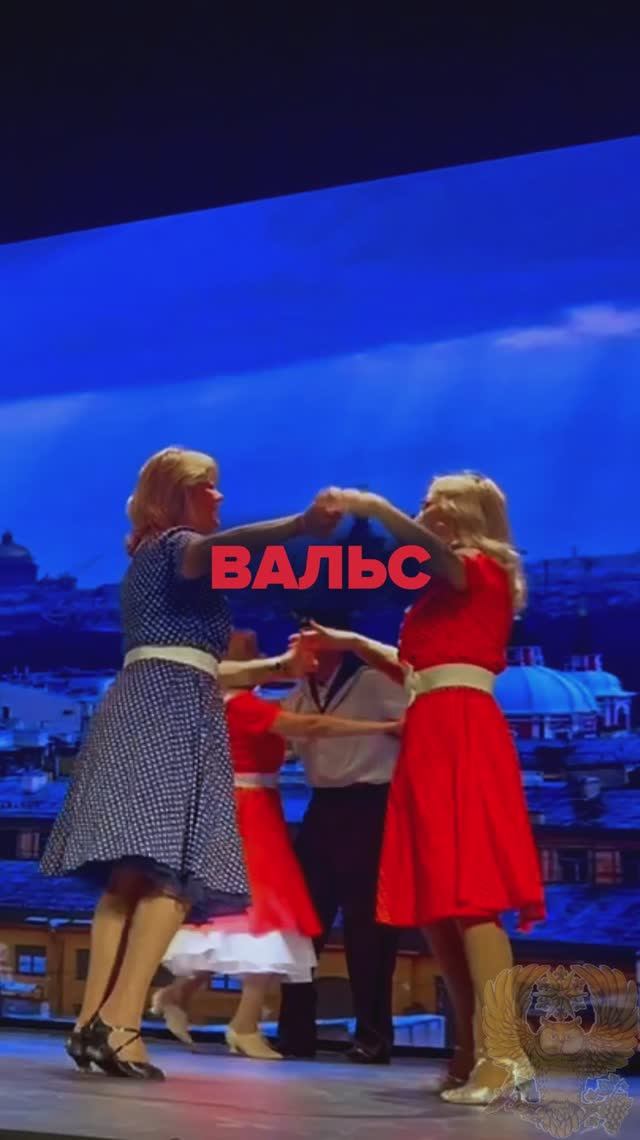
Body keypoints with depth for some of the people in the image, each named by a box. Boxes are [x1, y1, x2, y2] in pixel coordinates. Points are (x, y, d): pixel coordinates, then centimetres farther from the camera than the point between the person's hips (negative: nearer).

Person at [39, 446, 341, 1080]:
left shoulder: (148, 563, 30)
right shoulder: (175, 543, 3)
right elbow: (217, 549, -24)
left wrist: (280, 667, 34)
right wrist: (300, 525, -36)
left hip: (142, 707, 9)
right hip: (171, 711, -9)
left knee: (131, 873, 1)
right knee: (173, 869, -17)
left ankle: (93, 1020, -7)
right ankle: (119, 1023, -28)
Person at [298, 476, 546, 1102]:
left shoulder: (484, 572, 0)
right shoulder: (443, 590, 23)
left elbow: (434, 551, -23)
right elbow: (413, 668, 29)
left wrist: (376, 508, -33)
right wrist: (350, 642, 33)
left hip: (463, 734, -9)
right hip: (431, 737, 9)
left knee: (469, 895, -18)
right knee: (434, 900, 4)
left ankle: (500, 1053, -23)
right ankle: (471, 1049, 7)